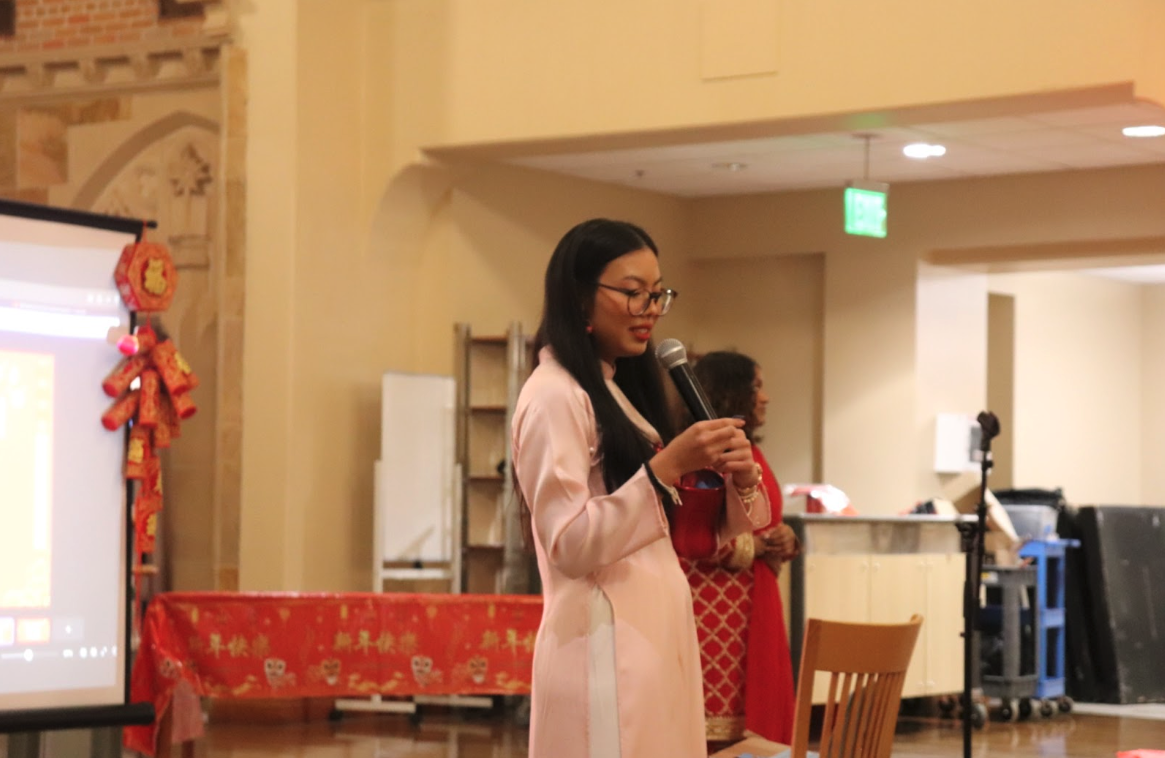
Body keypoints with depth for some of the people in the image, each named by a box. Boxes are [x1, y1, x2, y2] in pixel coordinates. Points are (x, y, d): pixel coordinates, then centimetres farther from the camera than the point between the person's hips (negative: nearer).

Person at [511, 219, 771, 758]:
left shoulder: (619, 391, 18)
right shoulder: (555, 396, -10)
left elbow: (668, 527, 18)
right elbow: (569, 545, -18)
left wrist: (739, 481, -1)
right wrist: (666, 467, -24)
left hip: (654, 637, 9)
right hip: (606, 645, -9)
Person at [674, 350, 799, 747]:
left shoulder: (750, 453, 17)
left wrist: (783, 540, 2)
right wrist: (753, 547, -13)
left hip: (754, 609, 9)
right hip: (710, 612, -9)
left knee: (753, 714, 8)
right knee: (713, 728, -8)